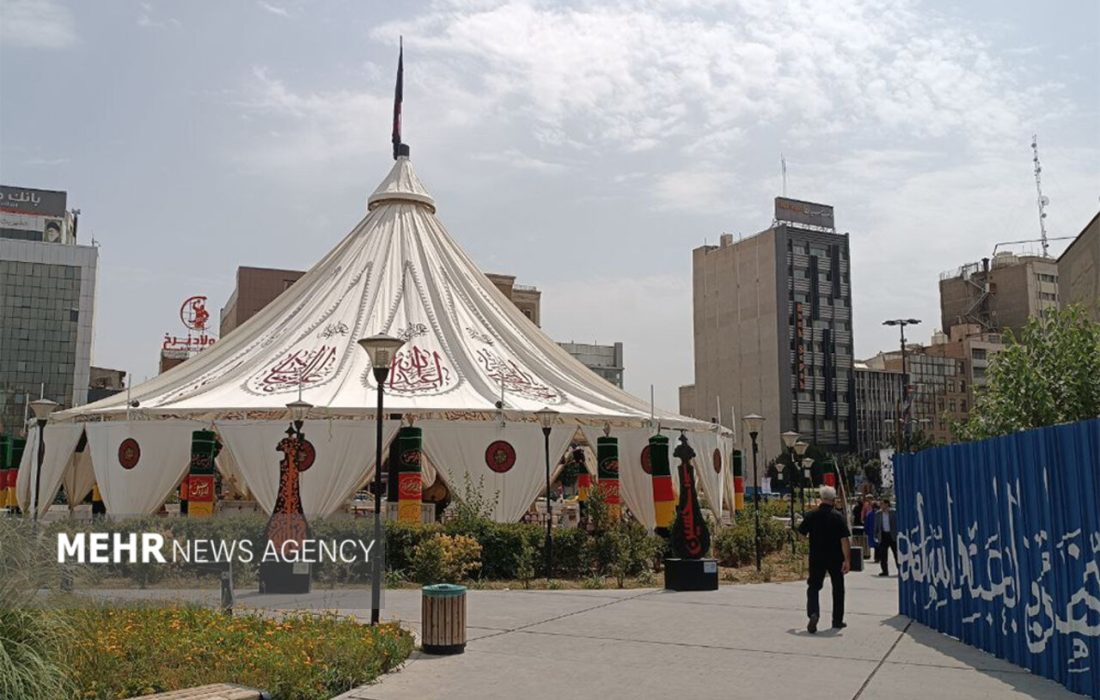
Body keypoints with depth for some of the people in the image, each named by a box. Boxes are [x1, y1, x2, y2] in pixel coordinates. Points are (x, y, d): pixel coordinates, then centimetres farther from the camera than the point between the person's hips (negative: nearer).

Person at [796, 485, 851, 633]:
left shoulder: (812, 515, -5)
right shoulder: (838, 516, -11)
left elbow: (801, 532, 6)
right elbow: (844, 540, -16)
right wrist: (847, 560, -14)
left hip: (816, 558, 1)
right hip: (835, 559, -1)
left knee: (813, 587, 5)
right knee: (838, 588, 16)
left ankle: (813, 613, -21)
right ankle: (837, 621, 22)